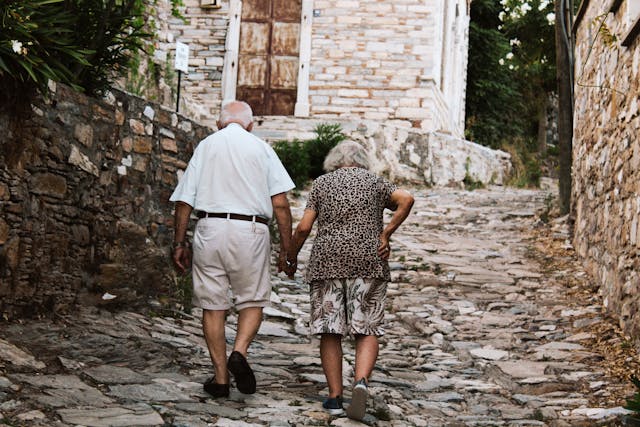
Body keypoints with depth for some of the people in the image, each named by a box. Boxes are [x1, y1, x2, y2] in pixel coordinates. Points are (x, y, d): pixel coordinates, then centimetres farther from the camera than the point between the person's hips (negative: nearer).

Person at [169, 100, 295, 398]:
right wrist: (286, 247, 5)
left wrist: (179, 243, 13)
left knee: (213, 305, 7)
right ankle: (240, 352, -14)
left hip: (210, 228, 1)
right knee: (252, 301, 11)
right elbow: (280, 203, 0)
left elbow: (184, 201, 7)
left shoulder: (205, 146, 12)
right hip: (250, 230, -1)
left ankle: (220, 377, 8)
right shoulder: (260, 148, 8)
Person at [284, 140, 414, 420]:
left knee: (330, 330, 5)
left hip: (327, 262, 0)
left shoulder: (321, 183, 11)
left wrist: (291, 259, 16)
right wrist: (386, 234, -3)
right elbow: (406, 199, -6)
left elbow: (303, 228, 3)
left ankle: (335, 397, 1)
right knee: (367, 330, 4)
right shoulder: (375, 183, 13)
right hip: (368, 262, 0)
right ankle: (361, 381, -20)